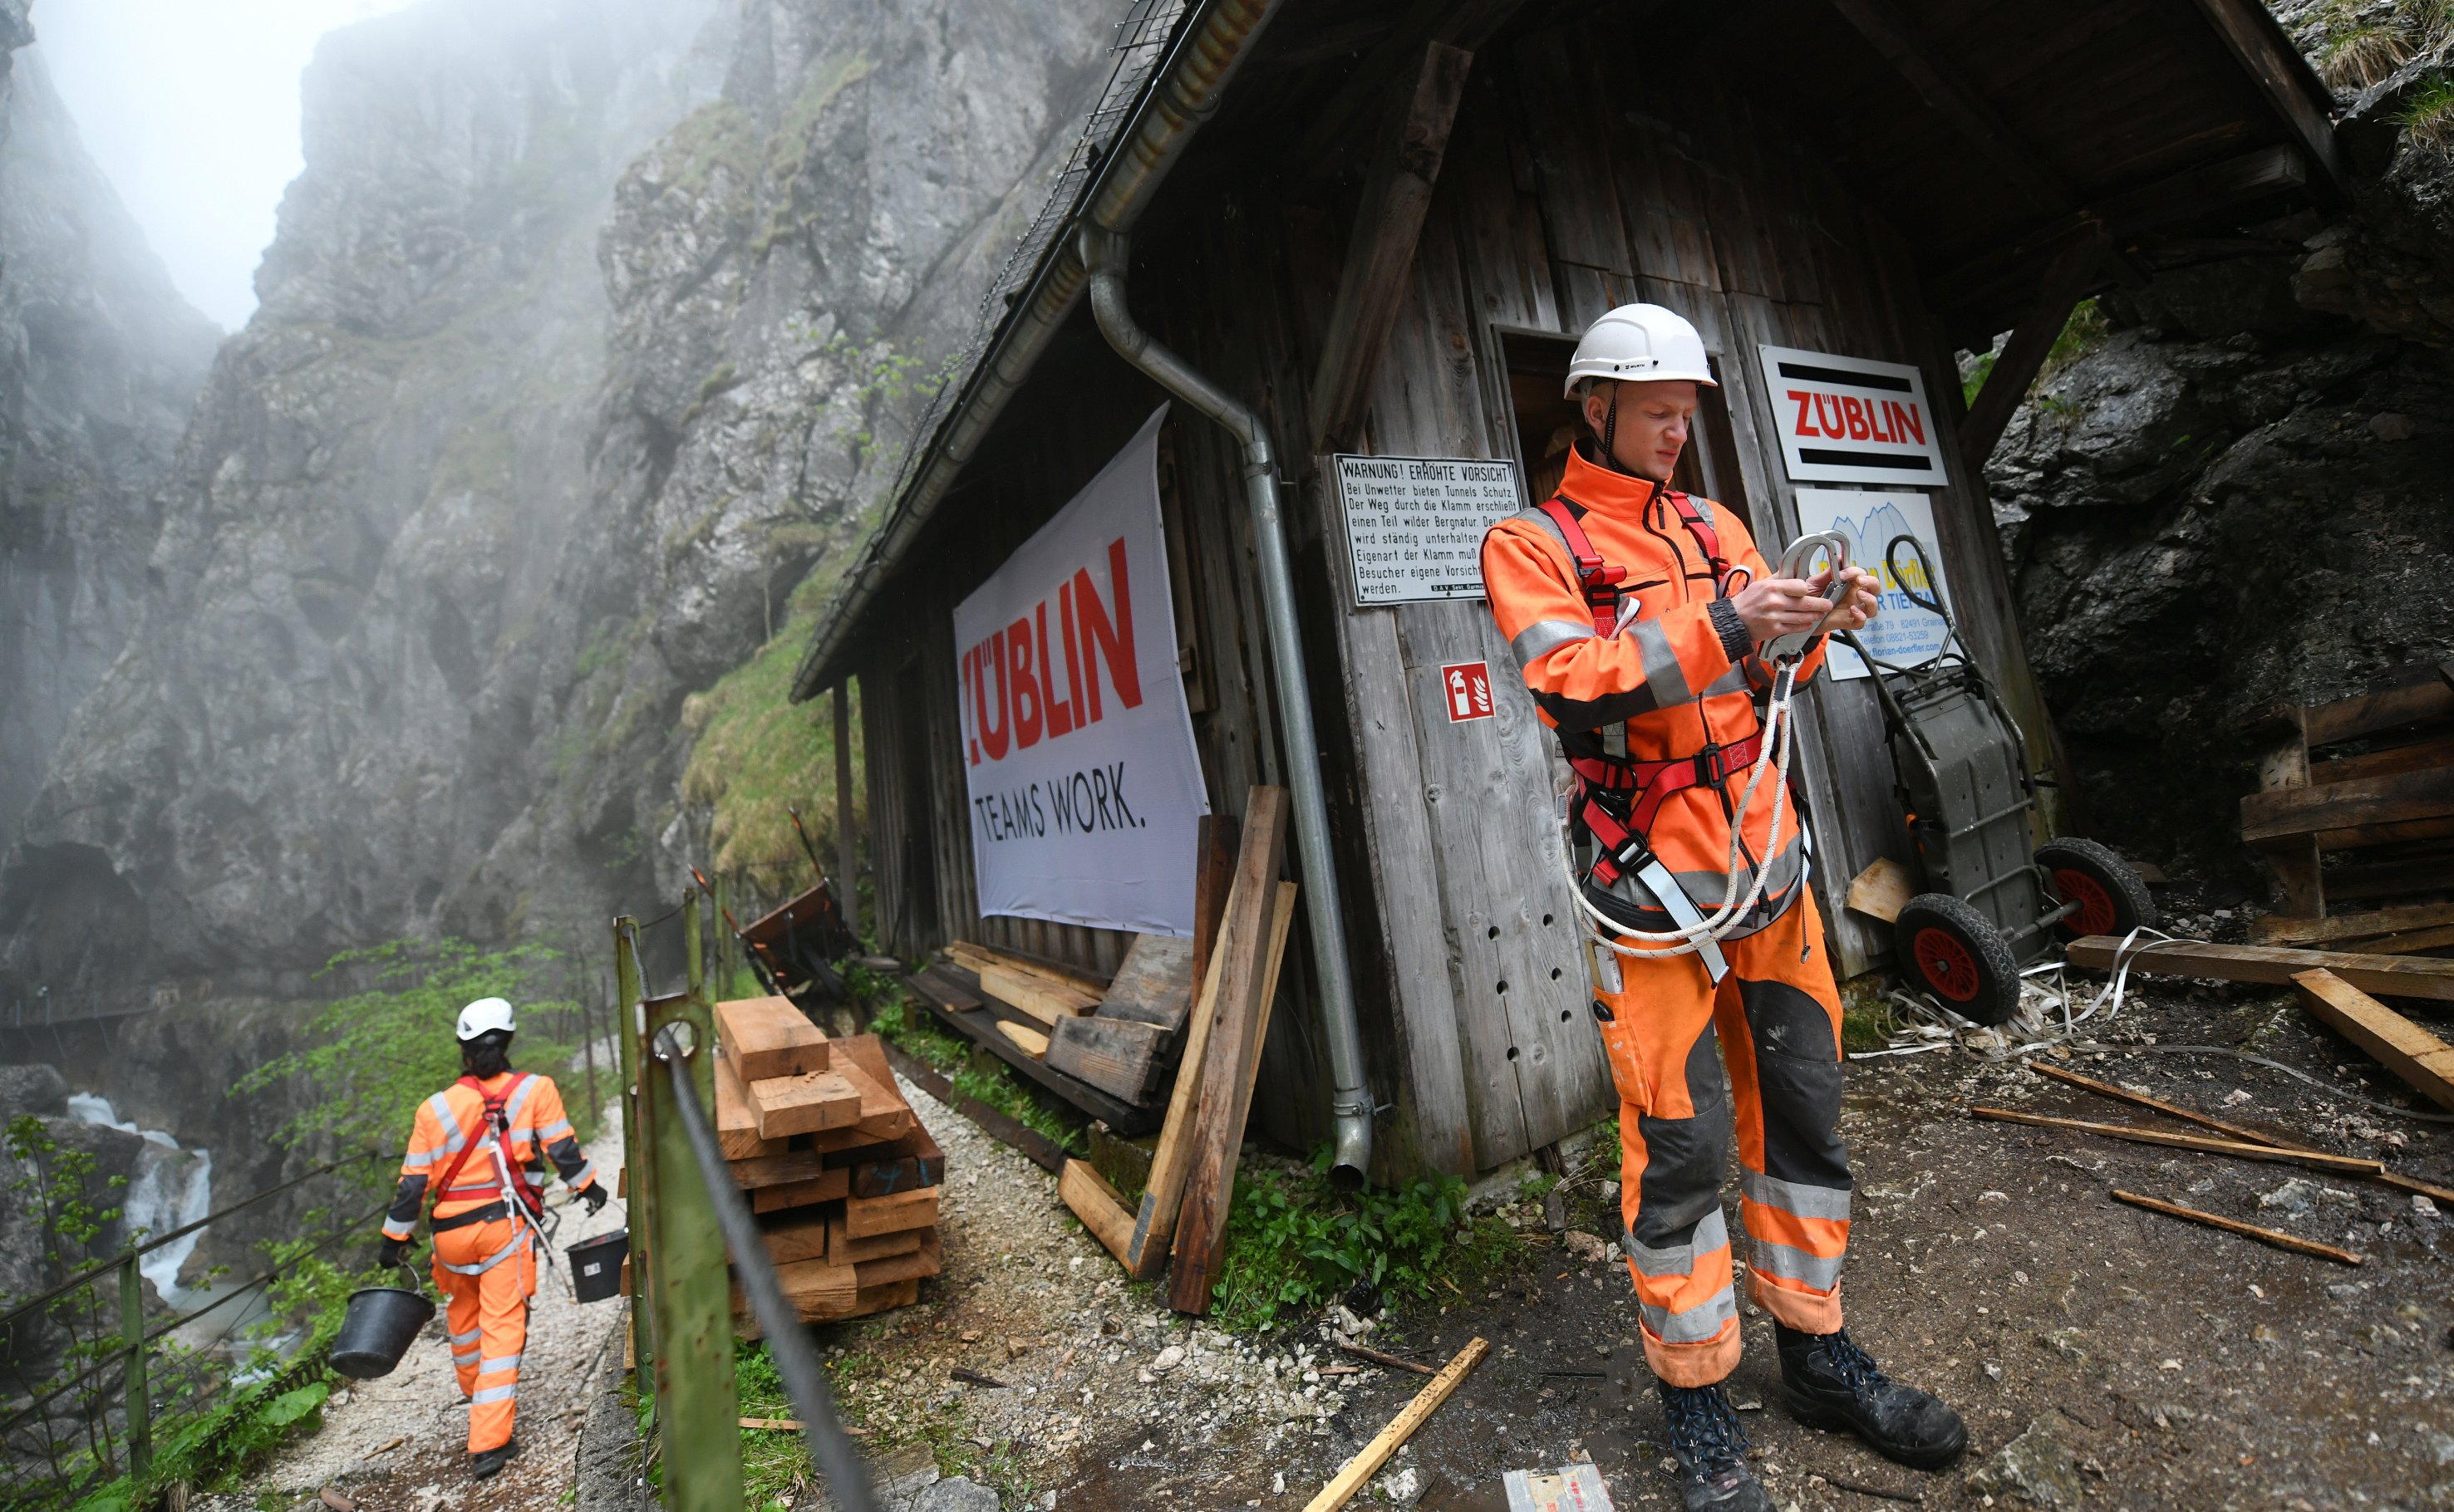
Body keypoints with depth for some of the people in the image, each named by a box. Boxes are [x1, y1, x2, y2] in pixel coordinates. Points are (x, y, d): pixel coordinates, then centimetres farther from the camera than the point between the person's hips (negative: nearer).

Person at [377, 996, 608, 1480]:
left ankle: (479, 1395, 46)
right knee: (503, 1325, 0)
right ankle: (488, 1441, -2)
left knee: (463, 1309, 27)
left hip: (452, 1231, 3)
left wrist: (395, 1239, 14)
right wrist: (589, 1186, 10)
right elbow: (562, 1149, -5)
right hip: (507, 1225, -3)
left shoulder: (436, 1108, -1)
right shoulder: (536, 1089, -5)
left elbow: (413, 1182, 2)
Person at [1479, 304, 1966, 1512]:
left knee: (1803, 1114, 15)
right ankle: (1696, 1400, 21)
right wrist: (1722, 625, -25)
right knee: (1680, 1146, 0)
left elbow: (1759, 683, 15)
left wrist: (1809, 625, -5)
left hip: (1767, 865, 7)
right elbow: (1570, 689, -19)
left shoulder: (1716, 528, 15)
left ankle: (1817, 1356, 34)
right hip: (1650, 884, -6)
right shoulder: (1532, 545, -3)